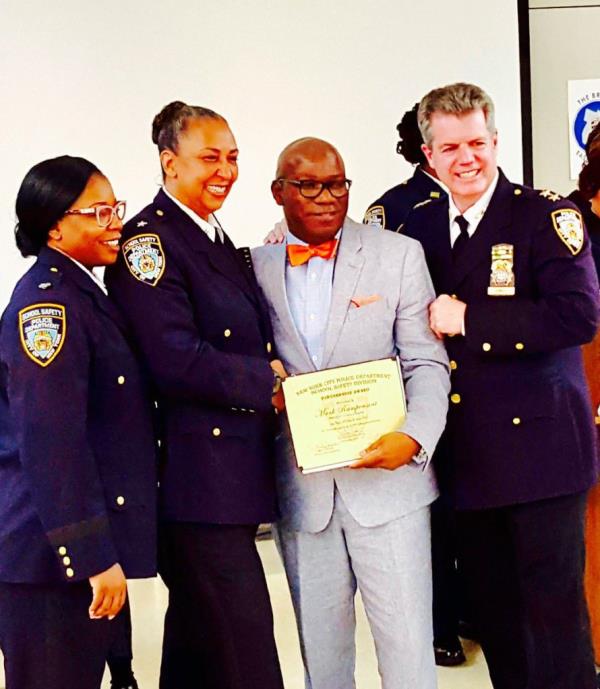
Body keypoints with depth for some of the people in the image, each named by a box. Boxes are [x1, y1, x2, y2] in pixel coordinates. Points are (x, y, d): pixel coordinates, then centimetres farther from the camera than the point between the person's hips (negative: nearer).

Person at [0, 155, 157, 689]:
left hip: (87, 550, 9)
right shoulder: (46, 303, -17)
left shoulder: (84, 293, 13)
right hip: (52, 556, -9)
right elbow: (52, 444, -22)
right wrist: (94, 557, -20)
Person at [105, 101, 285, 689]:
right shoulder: (147, 241, -11)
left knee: (198, 641, 18)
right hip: (197, 472, -9)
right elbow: (177, 362, -21)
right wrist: (269, 382, -13)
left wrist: (268, 372, 2)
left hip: (232, 472, 9)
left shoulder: (217, 240, 18)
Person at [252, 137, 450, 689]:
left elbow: (427, 362, -1)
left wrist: (415, 437, -17)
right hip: (299, 489, 2)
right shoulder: (256, 268, 6)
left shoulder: (399, 255, 3)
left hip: (387, 480, -1)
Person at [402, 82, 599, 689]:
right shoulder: (419, 228, 10)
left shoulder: (545, 214, -7)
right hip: (465, 454, 5)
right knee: (492, 613, 15)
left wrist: (469, 319, -18)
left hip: (539, 446, -5)